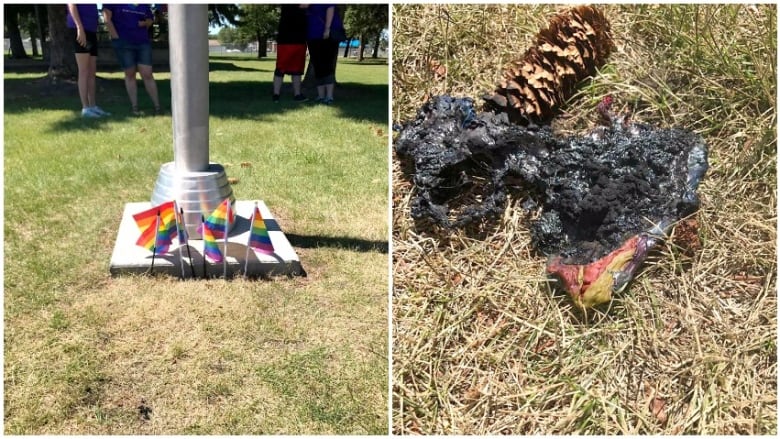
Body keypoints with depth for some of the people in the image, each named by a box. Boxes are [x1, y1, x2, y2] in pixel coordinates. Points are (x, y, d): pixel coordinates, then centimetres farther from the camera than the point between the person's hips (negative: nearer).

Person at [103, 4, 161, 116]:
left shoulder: (144, 4, 11)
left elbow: (150, 19, 22)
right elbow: (107, 17, -5)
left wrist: (145, 23, -2)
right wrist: (116, 38, -12)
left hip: (143, 42, 2)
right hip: (123, 43, -2)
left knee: (147, 74, -5)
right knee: (130, 74, 4)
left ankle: (157, 107, -3)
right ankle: (134, 107, 10)